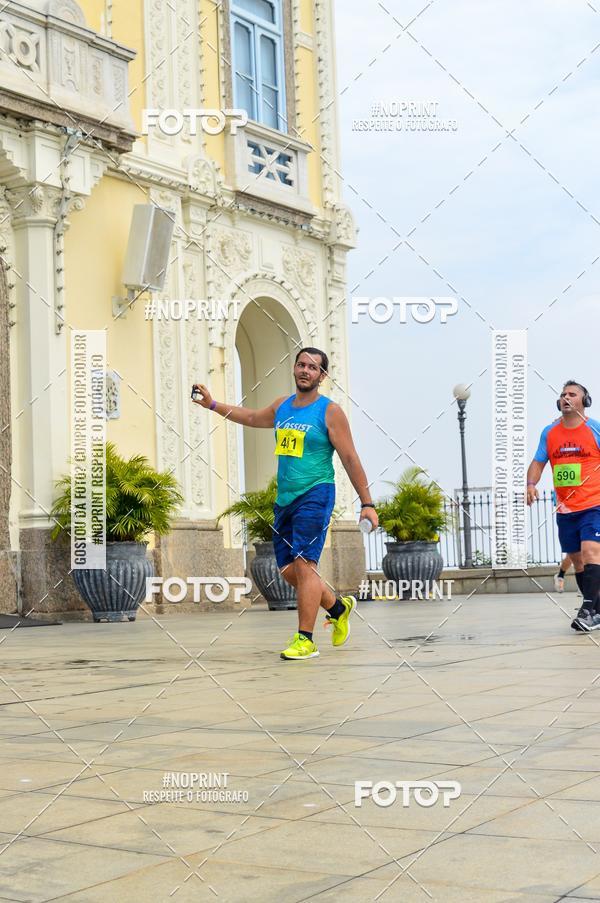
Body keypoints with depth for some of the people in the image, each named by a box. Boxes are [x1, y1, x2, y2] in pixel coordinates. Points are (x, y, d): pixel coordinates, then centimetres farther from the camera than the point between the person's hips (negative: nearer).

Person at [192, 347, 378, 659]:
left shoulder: (330, 411, -5)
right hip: (284, 499, 7)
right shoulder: (282, 406, 13)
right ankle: (338, 607, 29)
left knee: (303, 563, -16)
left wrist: (367, 503, -9)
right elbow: (252, 417, 33)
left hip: (315, 495, -7)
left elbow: (350, 459, -6)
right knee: (288, 569, 8)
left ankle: (305, 640, -11)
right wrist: (212, 404, 33)